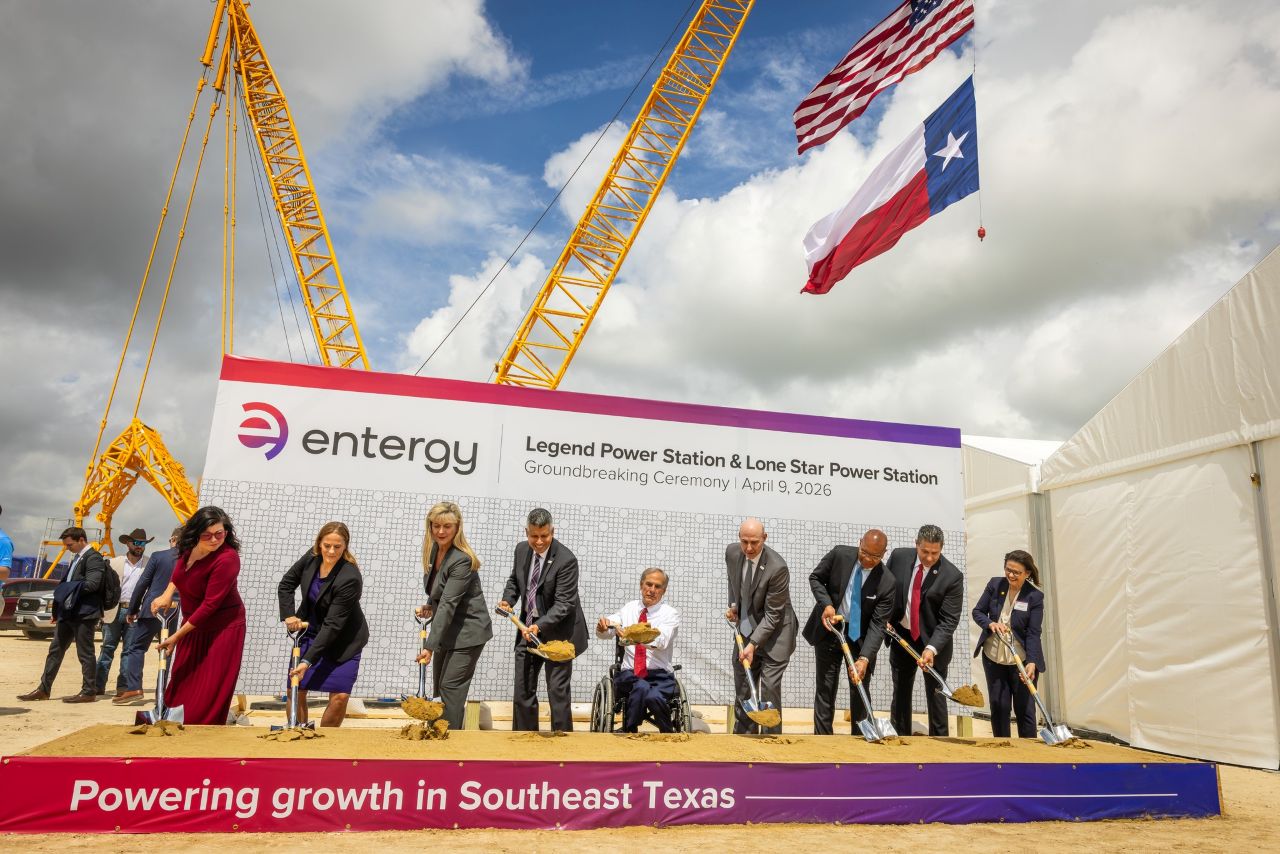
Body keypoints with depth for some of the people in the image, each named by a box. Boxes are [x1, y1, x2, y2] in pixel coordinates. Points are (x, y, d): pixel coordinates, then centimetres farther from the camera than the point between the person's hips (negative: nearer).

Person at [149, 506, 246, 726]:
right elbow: (181, 567, 19)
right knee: (181, 684, 15)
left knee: (210, 694, -3)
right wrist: (167, 594, 3)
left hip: (222, 629, -8)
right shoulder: (191, 547, -5)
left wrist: (177, 636, -20)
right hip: (193, 625, 8)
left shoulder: (227, 558, -28)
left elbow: (210, 605, -26)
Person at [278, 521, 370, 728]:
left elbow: (333, 625, -28)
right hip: (311, 631, 5)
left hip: (343, 640, -5)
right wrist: (288, 615, -9)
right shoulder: (312, 557, -11)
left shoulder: (350, 578, -29)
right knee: (295, 690, 0)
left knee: (340, 696, -10)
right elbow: (286, 584, 6)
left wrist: (308, 660, -29)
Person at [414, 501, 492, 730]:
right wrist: (429, 606, 0)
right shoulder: (434, 549, 2)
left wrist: (430, 647, -30)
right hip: (447, 629, 9)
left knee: (450, 687, -9)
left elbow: (448, 604, -28)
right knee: (439, 688, 13)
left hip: (468, 631, -9)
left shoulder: (462, 560, -24)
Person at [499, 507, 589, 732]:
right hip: (528, 628, 6)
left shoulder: (566, 560, -21)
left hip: (557, 632, -6)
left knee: (558, 692, -3)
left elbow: (563, 603, -23)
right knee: (522, 690, 12)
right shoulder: (521, 550, -1)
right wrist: (508, 600, -3)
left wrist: (539, 626, -35)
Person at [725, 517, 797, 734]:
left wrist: (753, 644, -24)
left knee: (770, 686, -8)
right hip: (745, 629, 6)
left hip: (774, 632, -6)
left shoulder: (777, 567, -27)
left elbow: (772, 614, -22)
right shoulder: (732, 552, -9)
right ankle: (743, 734, 27)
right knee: (742, 684, 13)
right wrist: (733, 605, 6)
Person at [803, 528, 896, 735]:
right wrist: (826, 604, -18)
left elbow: (878, 624, -19)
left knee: (860, 692, 6)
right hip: (829, 629, 1)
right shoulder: (839, 554, -16)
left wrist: (864, 658, -30)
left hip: (860, 635, -1)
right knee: (826, 689, 5)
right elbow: (815, 578, 0)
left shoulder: (887, 582, -18)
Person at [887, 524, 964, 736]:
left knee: (935, 694, 3)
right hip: (901, 635, 3)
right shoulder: (899, 557, -9)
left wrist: (931, 648, -29)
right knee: (900, 692, 11)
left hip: (933, 641, -3)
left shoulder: (952, 576, -18)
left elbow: (949, 620, -18)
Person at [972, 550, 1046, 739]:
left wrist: (1031, 662, -27)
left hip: (1022, 660, -3)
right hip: (993, 657, 3)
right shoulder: (995, 584, -4)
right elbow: (977, 611, 3)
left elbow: (1033, 633, -15)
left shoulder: (1035, 597, -12)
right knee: (998, 706, 8)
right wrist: (990, 623, -18)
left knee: (1024, 708, 3)